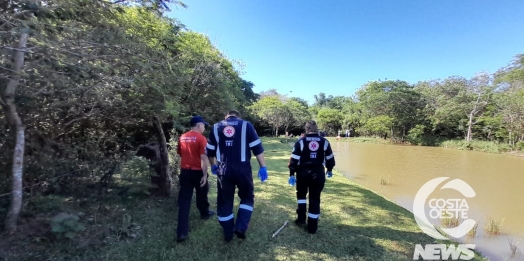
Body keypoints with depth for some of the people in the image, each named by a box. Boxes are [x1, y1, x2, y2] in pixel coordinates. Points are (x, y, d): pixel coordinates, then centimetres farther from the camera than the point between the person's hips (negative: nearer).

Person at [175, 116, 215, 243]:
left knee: (184, 199, 3)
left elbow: (180, 154, 15)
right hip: (198, 171, -4)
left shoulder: (182, 137, 6)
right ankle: (205, 213, 46)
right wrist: (205, 175, -15)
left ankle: (182, 232, 0)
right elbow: (203, 158, -18)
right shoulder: (201, 138, -14)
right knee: (202, 194, 21)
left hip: (185, 171, 5)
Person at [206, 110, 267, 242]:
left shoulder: (216, 127, 11)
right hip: (243, 169, -2)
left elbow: (210, 151, 16)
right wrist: (263, 167, 2)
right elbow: (257, 148, -2)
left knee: (224, 201, 16)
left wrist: (213, 165, 32)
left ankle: (228, 233, 26)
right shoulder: (246, 125, 4)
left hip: (224, 170, 2)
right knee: (247, 197, 19)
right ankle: (240, 227, 8)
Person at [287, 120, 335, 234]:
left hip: (303, 172, -1)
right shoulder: (324, 141, 2)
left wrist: (292, 174, 1)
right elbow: (330, 158, 11)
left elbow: (294, 159, -7)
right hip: (318, 173, 1)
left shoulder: (301, 141, -4)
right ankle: (312, 226, 15)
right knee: (315, 199, 9)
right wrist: (329, 170, 28)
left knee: (301, 194, 23)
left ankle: (301, 218, 23)